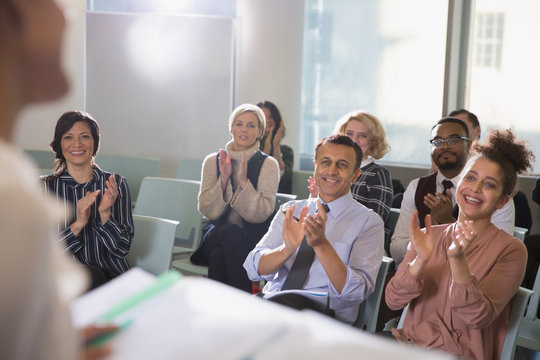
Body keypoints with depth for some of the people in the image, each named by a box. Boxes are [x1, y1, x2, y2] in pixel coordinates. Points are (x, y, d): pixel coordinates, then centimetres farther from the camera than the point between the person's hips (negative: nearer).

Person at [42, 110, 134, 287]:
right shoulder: (45, 186, 4)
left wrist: (105, 214, -17)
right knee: (92, 275, -36)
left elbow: (122, 249, 1)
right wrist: (78, 224, -18)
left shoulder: (116, 184, 5)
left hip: (112, 277, 2)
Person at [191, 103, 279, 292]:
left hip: (252, 240, -2)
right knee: (231, 232, -33)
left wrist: (243, 181, -18)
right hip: (215, 237, 2)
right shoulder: (213, 161, 7)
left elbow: (261, 214, -9)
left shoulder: (268, 164, 1)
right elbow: (208, 211, 0)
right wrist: (224, 179, -12)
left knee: (219, 256, -33)